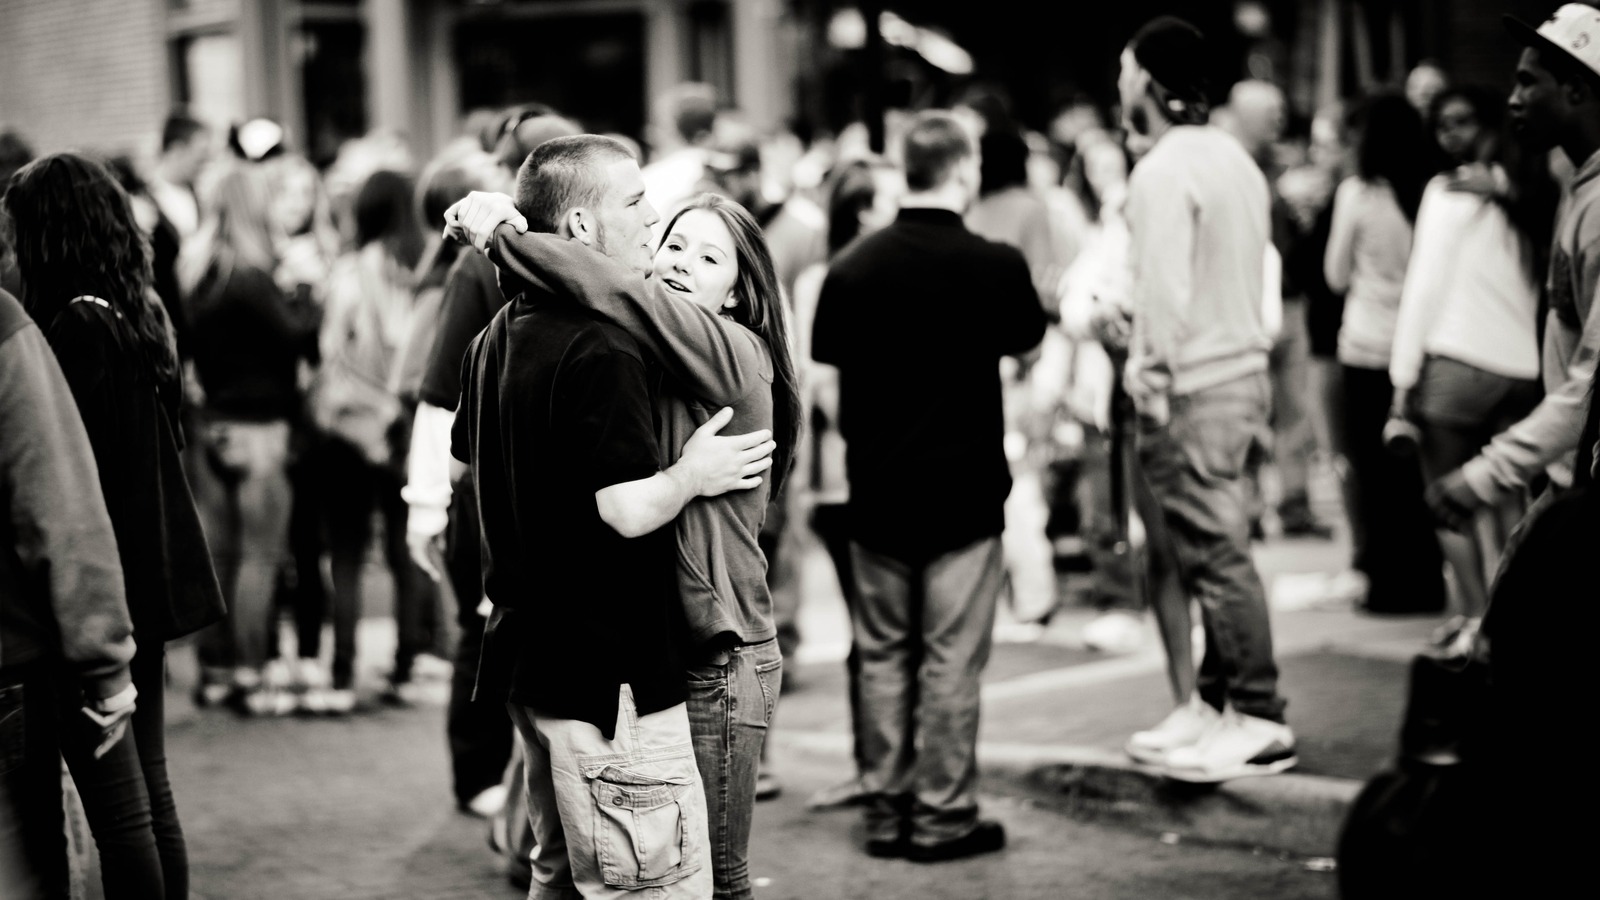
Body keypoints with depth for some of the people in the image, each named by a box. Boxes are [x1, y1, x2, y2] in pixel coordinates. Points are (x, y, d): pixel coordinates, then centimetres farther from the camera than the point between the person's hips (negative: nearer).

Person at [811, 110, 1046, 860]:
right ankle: (943, 815, 6)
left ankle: (887, 811, 16)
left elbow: (825, 357, 5)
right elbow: (1027, 337, 6)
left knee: (883, 654, 12)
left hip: (876, 490, 3)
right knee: (952, 659, 3)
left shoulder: (853, 266, -5)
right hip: (964, 489, -3)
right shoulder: (994, 266, -12)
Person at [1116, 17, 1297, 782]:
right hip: (1242, 367, 10)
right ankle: (1214, 703, 20)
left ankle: (1260, 721, -5)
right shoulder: (1233, 158, 14)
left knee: (1215, 554, -6)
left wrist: (1153, 387, -14)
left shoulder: (1165, 170, -14)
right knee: (1213, 551, 15)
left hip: (1193, 383, -10)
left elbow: (1165, 293, -20)